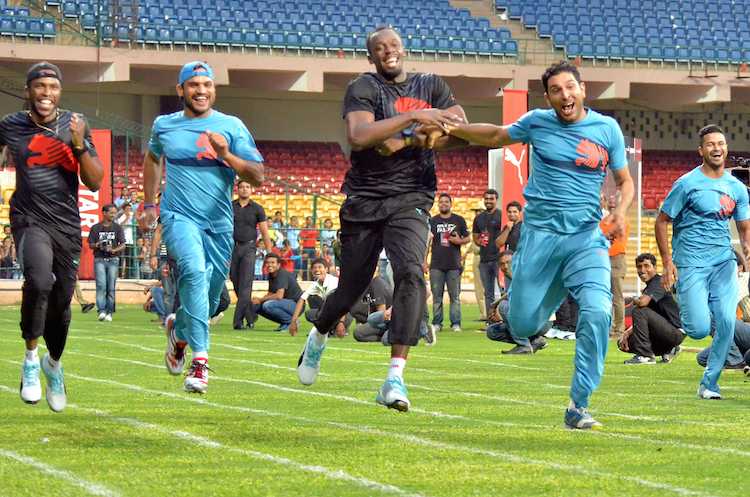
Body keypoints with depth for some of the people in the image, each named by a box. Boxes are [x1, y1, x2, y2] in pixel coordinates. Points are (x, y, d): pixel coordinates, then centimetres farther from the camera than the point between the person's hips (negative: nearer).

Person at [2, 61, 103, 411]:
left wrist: (79, 146, -15)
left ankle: (54, 364, 38)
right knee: (39, 279, -31)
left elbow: (95, 183, -1)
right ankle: (31, 359, -15)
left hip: (67, 225, 3)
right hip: (30, 221, -2)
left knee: (60, 303, 9)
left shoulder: (75, 125, 1)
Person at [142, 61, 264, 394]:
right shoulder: (164, 126, 7)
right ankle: (199, 359, -32)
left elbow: (257, 177, -2)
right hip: (179, 216, -1)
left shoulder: (231, 127, 1)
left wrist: (227, 156, -17)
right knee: (194, 270, -30)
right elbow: (153, 159, 29)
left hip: (219, 224, 2)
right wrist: (149, 204, 26)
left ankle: (178, 330, 43)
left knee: (209, 299, 7)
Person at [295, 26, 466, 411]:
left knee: (410, 274, -23)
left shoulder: (430, 86, 11)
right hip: (365, 200, -1)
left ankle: (395, 377, -25)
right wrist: (412, 117, -24)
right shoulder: (363, 89, -1)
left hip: (410, 201, 1)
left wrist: (408, 142, -10)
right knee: (351, 288, 9)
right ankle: (319, 336, 44)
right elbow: (358, 137, -19)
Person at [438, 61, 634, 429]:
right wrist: (453, 129, 9)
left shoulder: (607, 128, 3)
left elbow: (625, 181, 12)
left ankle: (578, 407, -13)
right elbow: (496, 136, 21)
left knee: (597, 312, -23)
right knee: (522, 326, 0)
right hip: (540, 233, 1)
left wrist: (620, 211, -7)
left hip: (586, 236, -1)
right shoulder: (537, 122, 4)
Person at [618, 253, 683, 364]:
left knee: (639, 311, -25)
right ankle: (668, 351, 11)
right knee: (623, 343, 7)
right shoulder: (648, 288, 17)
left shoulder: (659, 282, -12)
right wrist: (627, 333, 4)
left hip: (676, 332, -10)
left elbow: (642, 302, -30)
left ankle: (645, 355, -21)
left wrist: (634, 302, -6)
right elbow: (643, 321, 18)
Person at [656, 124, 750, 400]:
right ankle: (684, 316, 24)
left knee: (726, 322, -10)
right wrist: (667, 262, -9)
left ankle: (709, 383, 6)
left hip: (724, 262, 4)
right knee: (700, 330, -14)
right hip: (691, 263, -4)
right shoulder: (687, 184, -6)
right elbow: (662, 221, -1)